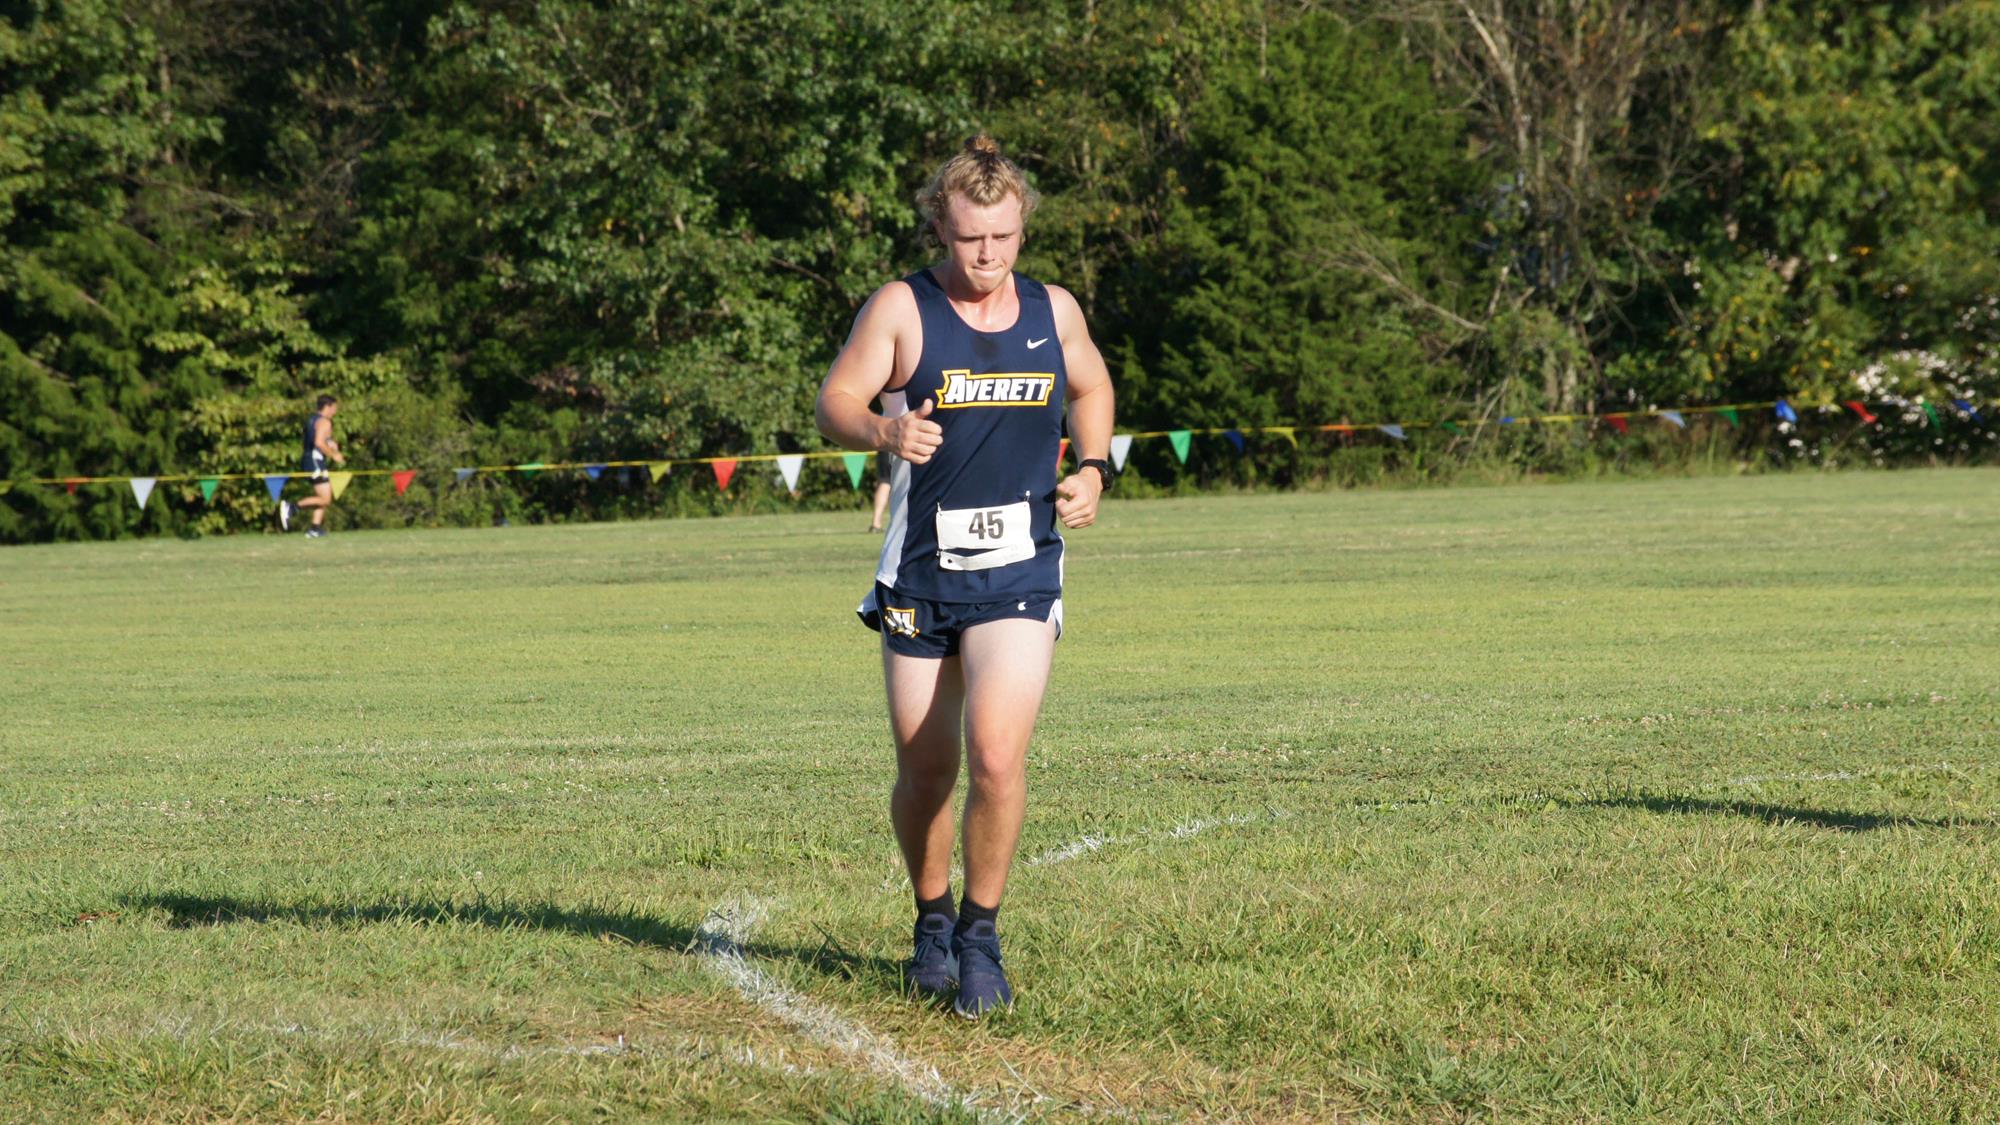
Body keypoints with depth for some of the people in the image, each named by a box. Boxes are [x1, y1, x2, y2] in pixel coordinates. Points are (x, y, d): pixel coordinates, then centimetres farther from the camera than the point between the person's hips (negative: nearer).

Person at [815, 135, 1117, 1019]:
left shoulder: (1054, 311, 6)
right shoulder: (901, 309, -4)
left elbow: (1091, 387, 25)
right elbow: (835, 403, -10)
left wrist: (1093, 469, 8)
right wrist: (885, 430, -32)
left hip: (1020, 573, 0)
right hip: (920, 573, 0)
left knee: (996, 753, -18)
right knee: (924, 769, 7)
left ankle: (981, 934, -1)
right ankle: (932, 921, 32)